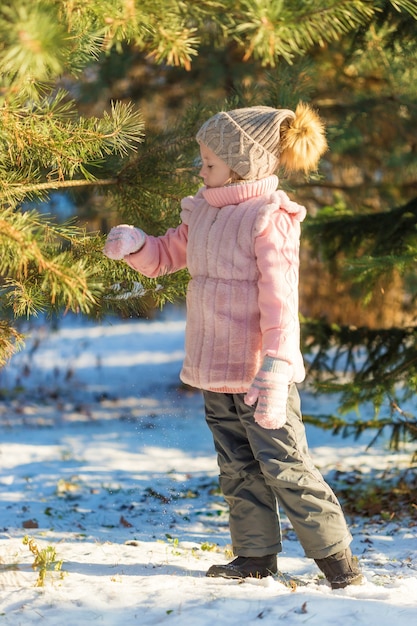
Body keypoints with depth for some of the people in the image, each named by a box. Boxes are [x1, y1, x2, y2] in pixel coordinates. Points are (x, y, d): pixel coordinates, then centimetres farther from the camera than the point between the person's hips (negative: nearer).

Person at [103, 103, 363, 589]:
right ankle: (256, 554, 22)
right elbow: (166, 255, 22)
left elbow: (279, 302, -20)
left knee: (283, 466, -5)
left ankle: (336, 554, 5)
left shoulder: (270, 221, -15)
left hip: (258, 373, -8)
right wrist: (135, 246, -3)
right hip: (214, 371, 8)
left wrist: (275, 374, -25)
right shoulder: (203, 212, 10)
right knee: (238, 468, 13)